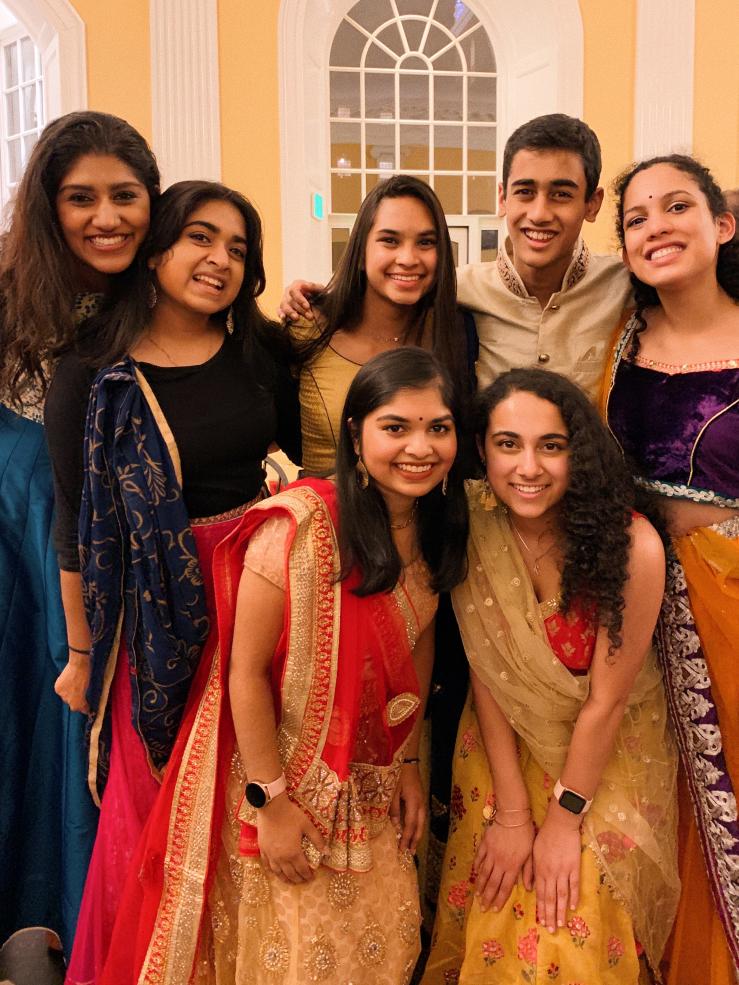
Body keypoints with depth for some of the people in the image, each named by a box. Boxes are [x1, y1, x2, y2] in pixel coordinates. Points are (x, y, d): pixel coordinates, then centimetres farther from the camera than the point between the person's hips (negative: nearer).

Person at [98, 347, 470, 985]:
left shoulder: (435, 526, -6)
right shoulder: (299, 529, -28)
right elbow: (247, 673, -22)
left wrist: (408, 763, 6)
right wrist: (270, 800, -16)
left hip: (371, 782, 6)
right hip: (281, 771, -6)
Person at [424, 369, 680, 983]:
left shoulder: (632, 545, -27)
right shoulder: (471, 530, -18)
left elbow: (604, 702, -19)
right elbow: (487, 676, -13)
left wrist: (564, 823, -12)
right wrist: (512, 814, -12)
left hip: (609, 749, -2)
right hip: (507, 741, 2)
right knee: (491, 923, 8)